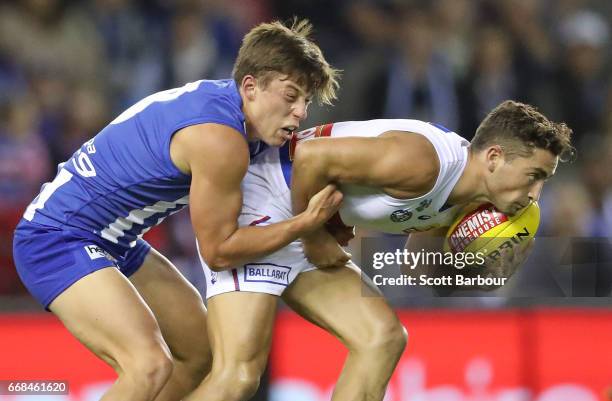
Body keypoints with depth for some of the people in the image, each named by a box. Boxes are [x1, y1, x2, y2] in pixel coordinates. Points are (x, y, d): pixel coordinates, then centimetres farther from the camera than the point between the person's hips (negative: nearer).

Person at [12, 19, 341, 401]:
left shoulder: (220, 97, 1)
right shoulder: (221, 140, -26)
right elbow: (218, 250, -15)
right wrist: (308, 222, -12)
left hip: (113, 241, 11)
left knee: (201, 348, 17)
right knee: (151, 365, -29)